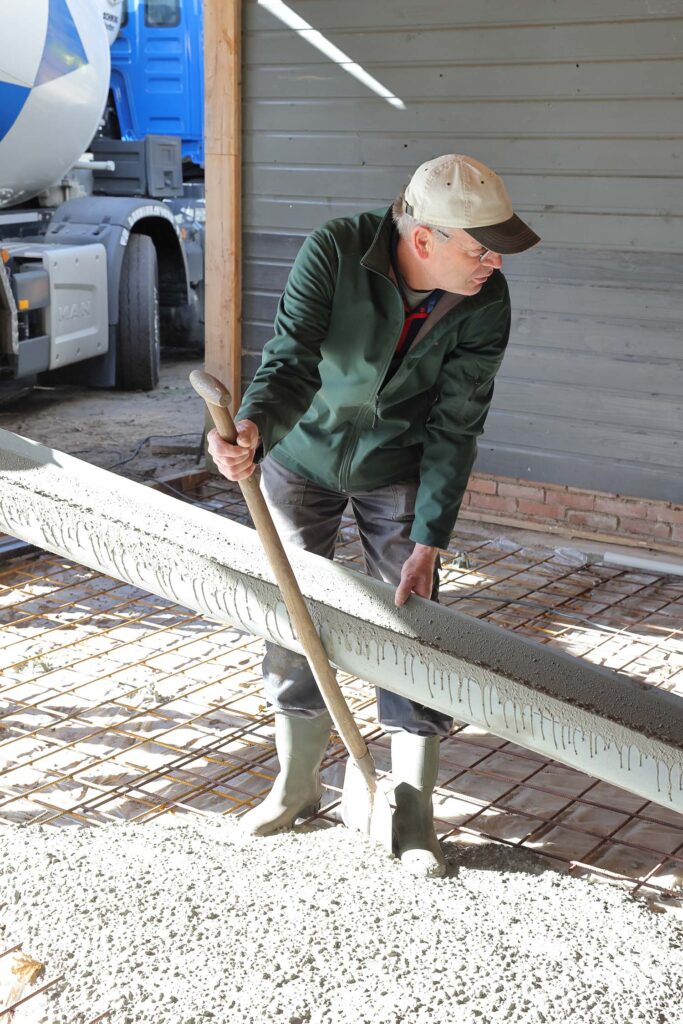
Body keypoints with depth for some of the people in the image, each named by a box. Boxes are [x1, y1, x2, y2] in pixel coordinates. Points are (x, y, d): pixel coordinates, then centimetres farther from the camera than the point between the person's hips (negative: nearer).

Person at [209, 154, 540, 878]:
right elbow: (292, 362, -33)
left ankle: (411, 811, 8)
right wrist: (252, 428, -54)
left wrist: (427, 542, -22)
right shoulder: (335, 252, -28)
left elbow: (453, 429, -19)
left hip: (397, 465, 1)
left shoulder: (485, 303, -22)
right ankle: (298, 782, 26)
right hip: (302, 455, 0)